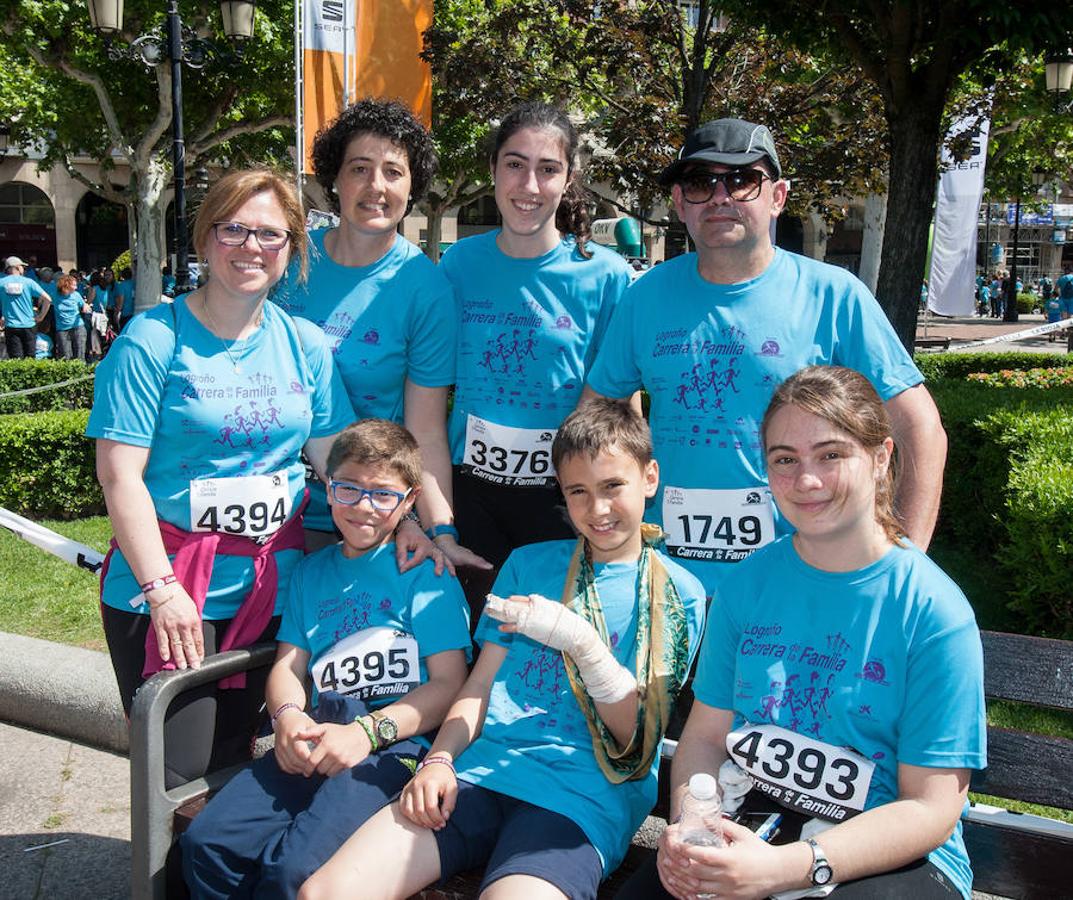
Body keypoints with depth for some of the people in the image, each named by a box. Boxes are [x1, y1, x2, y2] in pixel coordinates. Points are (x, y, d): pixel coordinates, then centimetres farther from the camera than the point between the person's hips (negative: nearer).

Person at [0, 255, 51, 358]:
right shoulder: (28, 282, -1)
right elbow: (47, 299, -6)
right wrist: (41, 316, 2)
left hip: (11, 326, 0)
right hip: (28, 325, 0)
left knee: (15, 361, 0)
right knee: (29, 359, 7)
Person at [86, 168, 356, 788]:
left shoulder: (305, 345, 6)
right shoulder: (154, 341, -8)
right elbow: (120, 474, -11)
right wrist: (160, 588, -16)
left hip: (270, 584, 4)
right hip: (163, 583, -3)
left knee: (234, 760, 15)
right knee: (179, 775, 1)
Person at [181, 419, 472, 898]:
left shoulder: (426, 572, 3)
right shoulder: (311, 571, 21)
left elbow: (449, 684, -4)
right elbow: (288, 665, 17)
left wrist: (367, 730, -15)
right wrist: (288, 716, -6)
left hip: (397, 740, -5)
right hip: (319, 740, 5)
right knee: (207, 844, -15)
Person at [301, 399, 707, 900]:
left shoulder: (679, 593, 6)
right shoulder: (527, 564, 18)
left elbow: (636, 733, 0)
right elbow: (482, 683, 15)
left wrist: (581, 641, -14)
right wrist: (439, 760, -2)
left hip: (583, 798, -3)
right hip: (479, 772, 4)